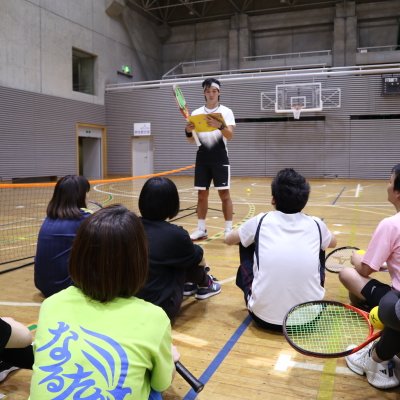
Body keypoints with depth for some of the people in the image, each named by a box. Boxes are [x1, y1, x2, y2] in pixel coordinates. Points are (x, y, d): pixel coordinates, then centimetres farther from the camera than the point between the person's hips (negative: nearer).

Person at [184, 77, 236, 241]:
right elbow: (191, 140, 9)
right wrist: (188, 131, -14)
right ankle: (201, 229, 15)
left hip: (220, 158, -3)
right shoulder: (196, 113, 9)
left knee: (224, 194, -4)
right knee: (202, 194, 6)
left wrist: (220, 125, -34)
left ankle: (228, 230, 4)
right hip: (202, 159, 3)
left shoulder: (226, 111, 0)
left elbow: (230, 135, -14)